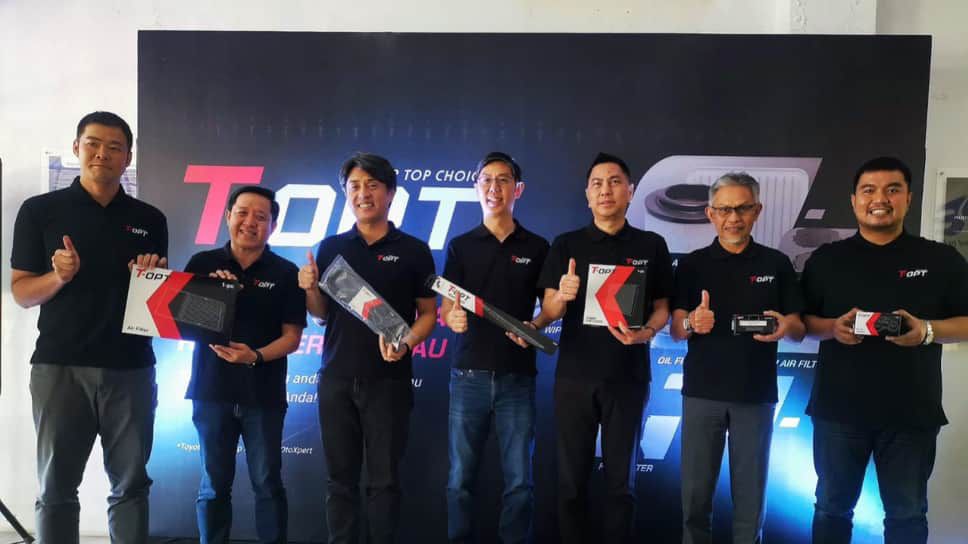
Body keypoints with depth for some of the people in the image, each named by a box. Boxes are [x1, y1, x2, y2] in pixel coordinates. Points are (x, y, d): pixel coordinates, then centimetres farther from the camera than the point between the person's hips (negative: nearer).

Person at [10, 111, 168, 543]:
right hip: (60, 365, -1)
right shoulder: (40, 210, 3)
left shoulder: (149, 219, 10)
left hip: (131, 368, 2)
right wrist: (59, 277, -16)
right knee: (56, 487, 5)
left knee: (131, 484, 7)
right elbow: (20, 291, 3)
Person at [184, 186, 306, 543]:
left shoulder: (286, 273, 0)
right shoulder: (203, 263, 4)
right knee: (214, 484, 12)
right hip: (212, 389, 1)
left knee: (267, 483, 8)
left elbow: (292, 337, -3)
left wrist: (256, 356, -20)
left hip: (264, 394, -1)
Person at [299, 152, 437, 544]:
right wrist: (310, 289, -10)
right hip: (336, 378, 3)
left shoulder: (414, 251, 0)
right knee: (340, 477, 11)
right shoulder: (331, 248, 7)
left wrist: (406, 343, -17)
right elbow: (322, 314, 10)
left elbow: (428, 313, 1)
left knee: (384, 478, 6)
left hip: (388, 380, -2)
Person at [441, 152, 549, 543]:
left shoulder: (537, 248, 6)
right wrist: (453, 318, -20)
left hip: (517, 377, 0)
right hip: (469, 375, 0)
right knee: (460, 478, 7)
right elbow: (446, 308, 3)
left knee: (519, 480, 6)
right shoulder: (461, 246, 6)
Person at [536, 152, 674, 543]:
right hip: (574, 375, 0)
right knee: (571, 476, 8)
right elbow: (549, 312, 1)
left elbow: (662, 307, 6)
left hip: (628, 377, 0)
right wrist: (562, 295, -21)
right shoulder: (566, 245, 4)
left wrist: (647, 332, -15)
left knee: (620, 477, 10)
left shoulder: (652, 246, 5)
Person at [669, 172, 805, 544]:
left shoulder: (777, 264, 4)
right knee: (695, 493, 6)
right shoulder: (691, 264, 3)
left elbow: (799, 331, 4)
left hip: (756, 394, 1)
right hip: (702, 392, 0)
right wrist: (691, 322, -23)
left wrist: (785, 326, -19)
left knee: (751, 495, 9)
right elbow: (675, 330, 1)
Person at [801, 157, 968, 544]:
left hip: (911, 412, 0)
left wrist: (927, 330, -16)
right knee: (832, 506, 13)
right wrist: (833, 327, -15)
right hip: (838, 409, 1)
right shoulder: (825, 259, 5)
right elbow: (801, 321, 6)